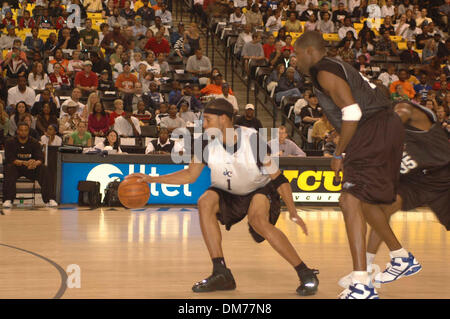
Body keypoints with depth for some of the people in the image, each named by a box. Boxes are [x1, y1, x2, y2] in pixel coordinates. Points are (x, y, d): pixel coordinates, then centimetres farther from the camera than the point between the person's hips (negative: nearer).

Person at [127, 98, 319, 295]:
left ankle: (305, 273, -20)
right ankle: (221, 274, -20)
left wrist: (293, 212, -22)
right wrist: (151, 179, -10)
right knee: (205, 203, -25)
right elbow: (190, 175, -1)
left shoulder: (252, 139, -27)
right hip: (228, 193, 4)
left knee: (258, 220, -33)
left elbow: (278, 179, -18)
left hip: (260, 189, -4)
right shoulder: (208, 144, -17)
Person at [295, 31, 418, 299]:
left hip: (375, 130, -10)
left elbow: (352, 112, -18)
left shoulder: (323, 71, -6)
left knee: (350, 200, -17)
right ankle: (403, 257, 40)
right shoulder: (339, 67, 24)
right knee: (364, 200, 25)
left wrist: (339, 154, -10)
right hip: (389, 128, 10)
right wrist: (346, 153, 23)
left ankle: (362, 285, -26)